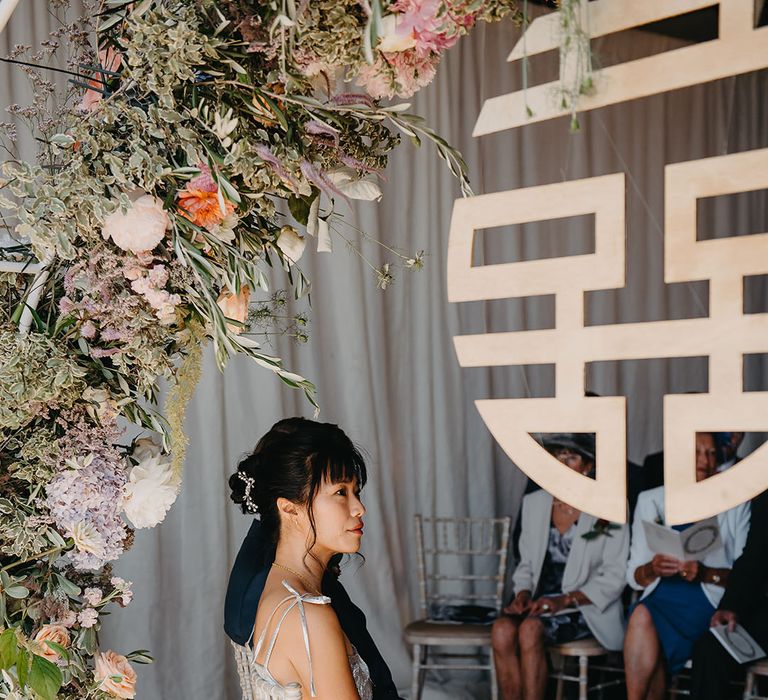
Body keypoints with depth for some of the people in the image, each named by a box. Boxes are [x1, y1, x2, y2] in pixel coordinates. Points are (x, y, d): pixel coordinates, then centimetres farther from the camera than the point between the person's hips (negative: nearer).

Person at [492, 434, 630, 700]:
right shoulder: (534, 503, 11)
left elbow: (614, 578, -6)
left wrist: (565, 600, -17)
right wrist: (523, 594, -4)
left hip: (587, 609, -4)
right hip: (539, 603, 4)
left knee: (530, 628, -33)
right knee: (502, 629, -29)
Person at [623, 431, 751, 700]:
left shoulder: (735, 503, 9)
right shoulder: (650, 500, 13)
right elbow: (634, 577, 9)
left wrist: (704, 573, -18)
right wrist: (652, 569, -14)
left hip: (709, 604, -2)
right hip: (660, 598, 2)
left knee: (643, 617, -30)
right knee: (643, 615, -32)